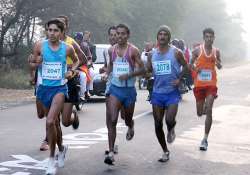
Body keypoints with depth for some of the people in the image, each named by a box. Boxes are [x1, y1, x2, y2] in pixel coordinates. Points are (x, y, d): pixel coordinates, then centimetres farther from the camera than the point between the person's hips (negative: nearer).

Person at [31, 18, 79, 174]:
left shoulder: (67, 48, -3)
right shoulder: (40, 46, -2)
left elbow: (76, 60, 17)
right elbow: (32, 66, 7)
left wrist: (71, 71, -1)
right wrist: (36, 63, -15)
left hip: (59, 88, -3)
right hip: (43, 88, 3)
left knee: (50, 121, -20)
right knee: (55, 122, 16)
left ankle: (52, 158, -8)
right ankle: (61, 148, 42)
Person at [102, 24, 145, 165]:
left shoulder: (133, 50, -9)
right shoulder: (112, 50, 4)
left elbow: (142, 69, -9)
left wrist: (128, 75, -23)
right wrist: (107, 73, 3)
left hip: (129, 90, -2)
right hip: (115, 89, 2)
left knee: (128, 119, 15)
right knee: (112, 120, -13)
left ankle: (131, 126, 55)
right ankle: (111, 152, -14)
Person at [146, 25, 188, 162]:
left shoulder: (176, 52, -3)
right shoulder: (152, 55, 6)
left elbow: (185, 66, 6)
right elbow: (147, 71, 11)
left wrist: (179, 79, -8)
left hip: (172, 92, -3)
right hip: (157, 93, 3)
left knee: (169, 120, -21)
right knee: (158, 125, 4)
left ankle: (171, 129, 18)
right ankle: (165, 151, 22)